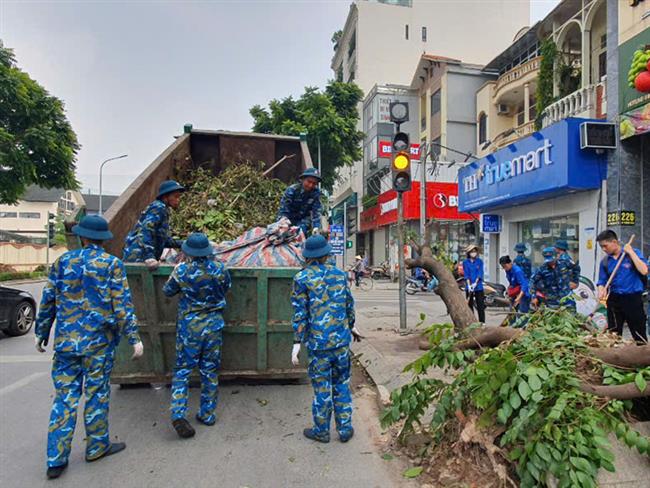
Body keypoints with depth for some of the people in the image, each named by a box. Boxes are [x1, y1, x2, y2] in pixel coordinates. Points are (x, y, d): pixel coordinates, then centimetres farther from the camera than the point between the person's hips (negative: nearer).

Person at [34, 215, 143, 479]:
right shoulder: (112, 264, -8)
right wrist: (134, 337, -6)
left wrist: (41, 333, 20)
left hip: (65, 341, 3)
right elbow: (122, 305, -11)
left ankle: (56, 459, 16)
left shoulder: (62, 262, 3)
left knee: (64, 396, 11)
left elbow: (47, 302, 8)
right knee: (96, 394, 10)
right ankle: (97, 446, 26)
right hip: (98, 341, -3)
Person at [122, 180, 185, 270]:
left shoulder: (163, 210, 17)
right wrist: (149, 257, -33)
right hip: (138, 258, -10)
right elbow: (145, 231, -26)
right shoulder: (158, 208, -12)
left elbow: (162, 239, 23)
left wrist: (182, 244, 20)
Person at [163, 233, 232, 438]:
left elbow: (168, 291, 3)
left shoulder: (182, 270, -13)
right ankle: (207, 414, 22)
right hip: (214, 325, 2)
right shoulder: (220, 269, -10)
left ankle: (178, 413, 0)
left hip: (189, 325, -1)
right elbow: (226, 288, 9)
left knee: (182, 368, 11)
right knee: (210, 370, 12)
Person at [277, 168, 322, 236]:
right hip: (288, 218, -1)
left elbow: (316, 212, -17)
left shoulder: (316, 193, -17)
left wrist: (316, 227, -30)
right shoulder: (291, 190, -25)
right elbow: (283, 211, -26)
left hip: (303, 219, 1)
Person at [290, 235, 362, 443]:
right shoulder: (339, 274, 3)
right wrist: (351, 326, 26)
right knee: (342, 384, 16)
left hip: (318, 341, -3)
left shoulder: (302, 278, -8)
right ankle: (345, 429, 26)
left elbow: (300, 313, -10)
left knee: (321, 387, 9)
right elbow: (349, 304, 10)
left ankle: (321, 431, 25)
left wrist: (297, 342, -6)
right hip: (341, 339, 4)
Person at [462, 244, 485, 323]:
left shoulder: (480, 261, 3)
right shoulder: (465, 262, 2)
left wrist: (475, 283, -16)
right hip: (469, 287, 0)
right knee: (470, 305, 6)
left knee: (480, 305, 2)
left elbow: (480, 273, -4)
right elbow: (466, 274, -4)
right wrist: (469, 285, -14)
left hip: (479, 286, 0)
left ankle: (482, 322, 9)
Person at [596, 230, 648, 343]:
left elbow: (644, 271, -18)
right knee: (613, 334, 11)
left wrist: (631, 252, -16)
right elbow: (602, 282, 8)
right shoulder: (605, 261, 6)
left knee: (639, 335, 1)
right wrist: (601, 291, -13)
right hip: (614, 299, 4)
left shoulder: (633, 253, -3)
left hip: (633, 299, -4)